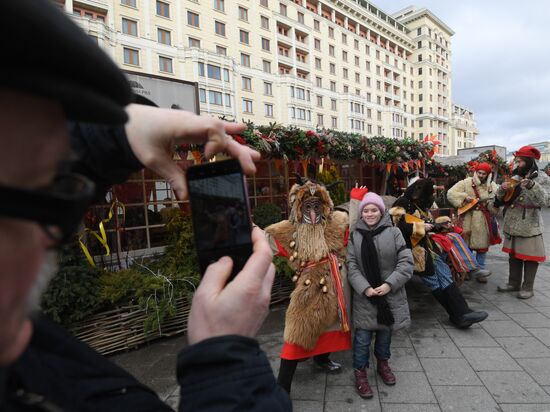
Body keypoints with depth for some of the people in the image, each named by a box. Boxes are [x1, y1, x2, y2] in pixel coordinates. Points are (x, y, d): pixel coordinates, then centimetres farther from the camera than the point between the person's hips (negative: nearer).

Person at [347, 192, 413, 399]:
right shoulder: (355, 235, -4)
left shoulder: (393, 232, -6)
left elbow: (406, 262, -7)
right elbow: (351, 266, -5)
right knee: (363, 336, 4)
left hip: (390, 294, 1)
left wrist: (390, 284, -15)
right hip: (364, 296, -1)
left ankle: (382, 363, 46)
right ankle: (360, 372, 25)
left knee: (385, 331, 21)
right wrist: (365, 288, -16)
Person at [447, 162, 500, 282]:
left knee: (482, 246, 8)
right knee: (467, 245, 4)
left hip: (484, 220, 3)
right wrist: (464, 197, -18)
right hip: (468, 219, -3)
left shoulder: (492, 186, 8)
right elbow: (450, 194, -8)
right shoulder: (466, 183, -1)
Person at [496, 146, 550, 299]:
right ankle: (514, 283, 24)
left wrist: (532, 186, -31)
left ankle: (528, 287, 13)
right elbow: (501, 199, 12)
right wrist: (502, 188, -9)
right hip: (512, 224, 5)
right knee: (513, 254, 13)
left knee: (530, 256, 2)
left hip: (530, 225, -5)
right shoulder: (515, 178, 9)